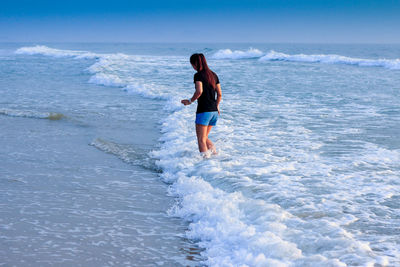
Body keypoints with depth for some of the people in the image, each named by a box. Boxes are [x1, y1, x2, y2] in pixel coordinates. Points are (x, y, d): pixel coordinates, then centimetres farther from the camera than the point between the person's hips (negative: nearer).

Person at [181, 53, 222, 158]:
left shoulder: (198, 75, -9)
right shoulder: (213, 75, 13)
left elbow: (199, 91, -23)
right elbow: (219, 94, 15)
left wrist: (190, 101, -9)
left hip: (204, 111, -8)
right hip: (214, 111, 8)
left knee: (201, 140, -4)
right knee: (204, 137, 21)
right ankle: (214, 152, 10)